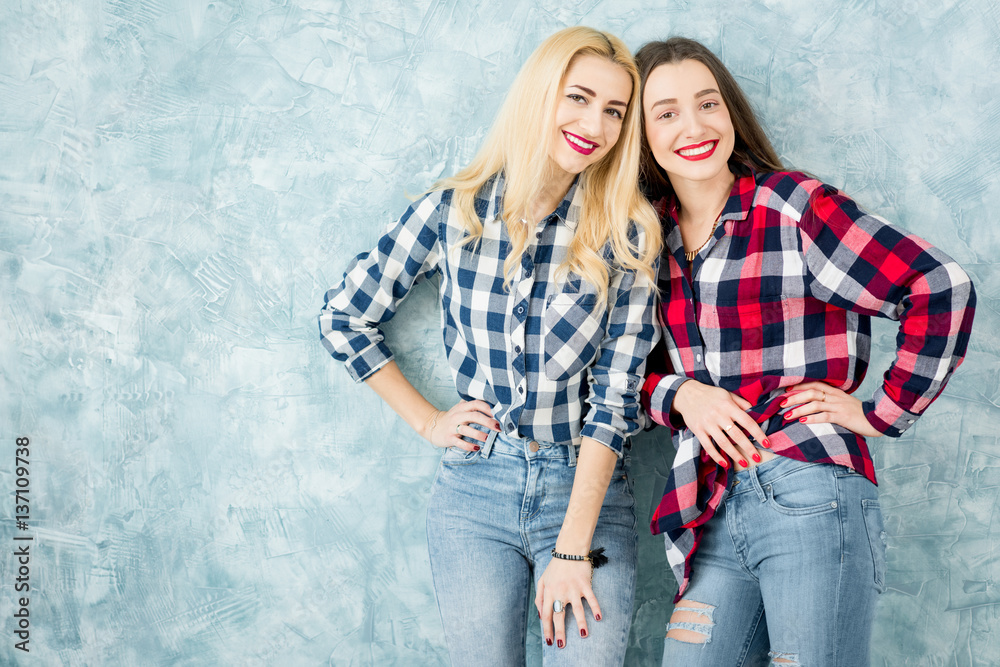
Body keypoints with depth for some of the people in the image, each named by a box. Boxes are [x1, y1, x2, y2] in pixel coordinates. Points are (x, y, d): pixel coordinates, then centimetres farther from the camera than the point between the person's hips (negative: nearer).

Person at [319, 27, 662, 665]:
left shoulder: (627, 235, -5)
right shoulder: (452, 211, -3)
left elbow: (616, 396, -9)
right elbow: (343, 318, 8)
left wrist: (572, 548, -13)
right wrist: (427, 421, 4)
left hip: (588, 493, 0)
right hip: (474, 492, 1)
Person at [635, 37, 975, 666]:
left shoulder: (796, 206, -7)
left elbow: (942, 288, -10)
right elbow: (637, 369, 17)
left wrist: (881, 413, -8)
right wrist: (679, 395, -4)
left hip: (809, 496, -5)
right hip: (710, 512, 5)